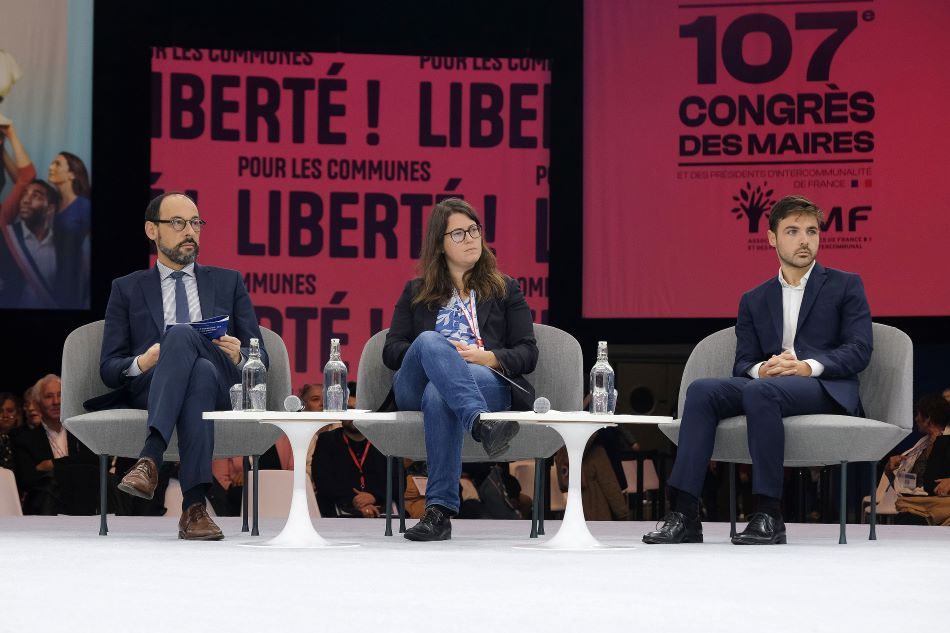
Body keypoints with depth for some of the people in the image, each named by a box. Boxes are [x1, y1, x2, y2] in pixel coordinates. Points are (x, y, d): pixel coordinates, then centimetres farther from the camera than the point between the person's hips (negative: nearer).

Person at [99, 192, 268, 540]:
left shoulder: (228, 282, 24)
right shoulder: (128, 289, 20)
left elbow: (260, 356, 18)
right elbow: (109, 368, 11)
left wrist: (238, 355, -8)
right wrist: (141, 363, -12)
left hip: (222, 386, 1)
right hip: (150, 387, -1)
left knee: (182, 335, -35)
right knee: (199, 372, -39)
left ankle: (150, 458, -51)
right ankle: (195, 504, -52)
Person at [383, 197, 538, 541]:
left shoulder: (505, 290, 25)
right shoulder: (416, 292, 28)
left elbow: (528, 353, 14)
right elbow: (391, 350, 16)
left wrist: (487, 357, -8)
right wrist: (438, 352, -4)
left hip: (488, 381, -1)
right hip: (415, 386, 1)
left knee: (438, 395, -40)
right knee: (430, 340, -37)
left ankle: (440, 509, -50)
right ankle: (481, 424, -62)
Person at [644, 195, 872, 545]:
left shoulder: (845, 286, 11)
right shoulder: (754, 300, 22)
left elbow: (859, 350, -1)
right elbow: (743, 363, 13)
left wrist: (809, 366, -18)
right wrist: (761, 369, -13)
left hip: (826, 388, -4)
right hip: (769, 384, 4)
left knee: (759, 393, -36)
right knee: (702, 390, -24)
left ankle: (769, 516, -35)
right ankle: (684, 514, -31)